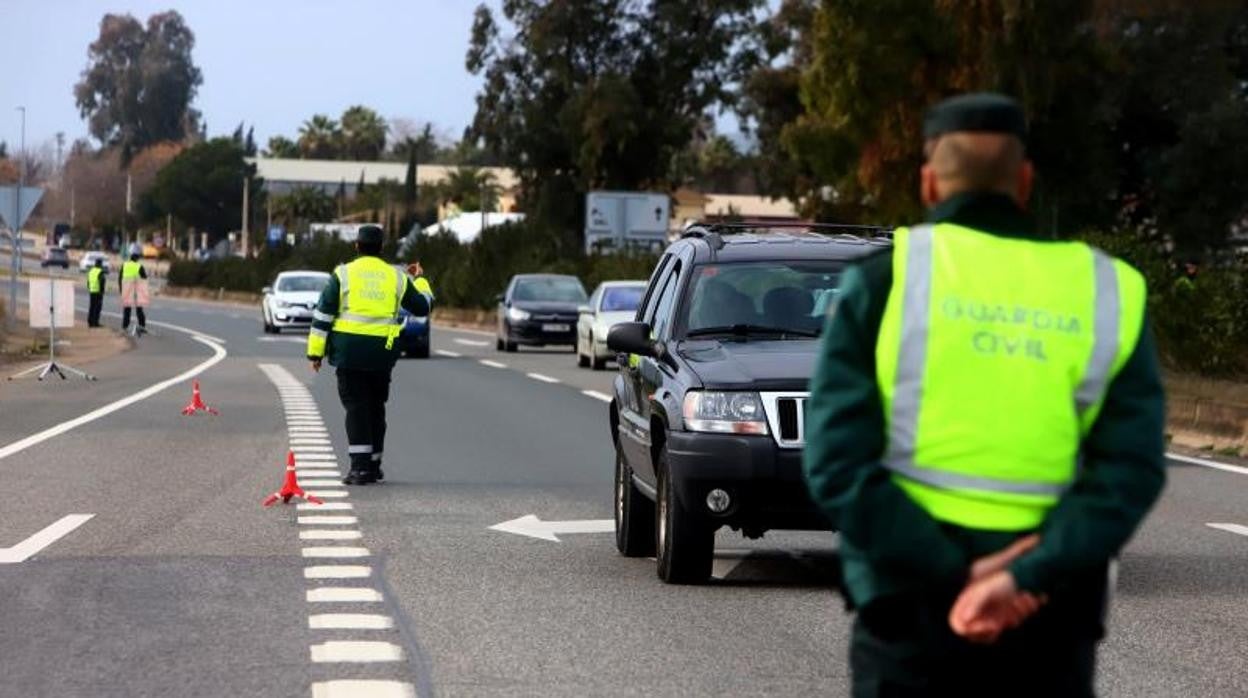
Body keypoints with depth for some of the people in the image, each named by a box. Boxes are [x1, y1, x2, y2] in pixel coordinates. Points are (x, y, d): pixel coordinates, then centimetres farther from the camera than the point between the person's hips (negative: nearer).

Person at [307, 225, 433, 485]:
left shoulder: (343, 274, 1)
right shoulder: (396, 276, 7)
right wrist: (420, 281, 37)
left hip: (349, 350, -2)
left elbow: (323, 314, -1)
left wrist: (315, 351, 3)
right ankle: (373, 466, 20)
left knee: (356, 407, -1)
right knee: (375, 407, 15)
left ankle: (360, 466, -12)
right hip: (382, 353, 2)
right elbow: (423, 306, 18)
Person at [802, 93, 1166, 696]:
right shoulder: (1106, 293, 2)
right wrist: (1028, 576, -16)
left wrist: (955, 574, -14)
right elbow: (1131, 470, -10)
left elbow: (836, 464, -11)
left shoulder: (882, 280, -2)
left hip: (913, 599, -1)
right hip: (1048, 613, 1)